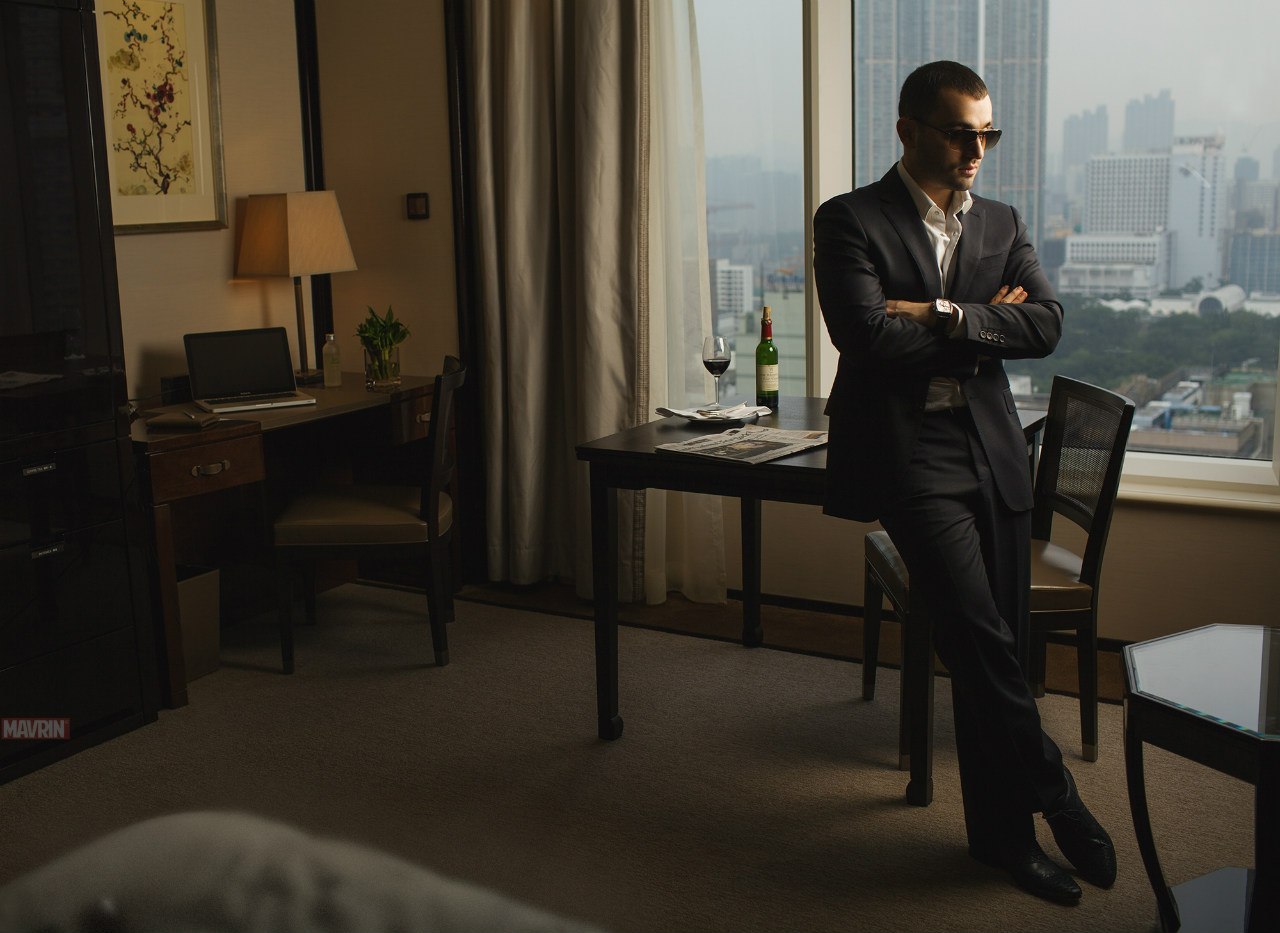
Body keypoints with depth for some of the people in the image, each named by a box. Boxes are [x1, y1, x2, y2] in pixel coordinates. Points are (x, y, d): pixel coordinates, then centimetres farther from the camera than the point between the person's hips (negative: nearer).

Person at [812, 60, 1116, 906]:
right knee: (979, 637, -15)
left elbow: (1047, 326, -1)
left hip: (993, 451, 5)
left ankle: (1000, 830, 21)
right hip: (907, 452, -5)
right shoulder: (851, 222, -2)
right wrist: (987, 326, -6)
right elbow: (866, 335, -16)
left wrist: (943, 315, -14)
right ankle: (1054, 793, 6)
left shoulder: (1003, 224, 13)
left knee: (997, 646, 7)